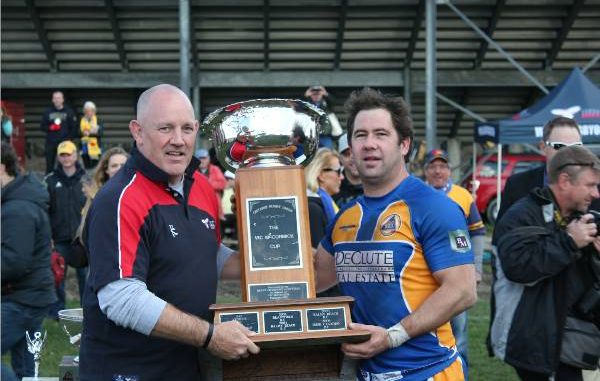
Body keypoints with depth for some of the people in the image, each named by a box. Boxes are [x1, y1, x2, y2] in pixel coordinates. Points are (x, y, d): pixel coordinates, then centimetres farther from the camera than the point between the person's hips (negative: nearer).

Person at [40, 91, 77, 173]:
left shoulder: (69, 112, 6)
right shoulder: (47, 112, 11)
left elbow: (74, 128, 4)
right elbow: (42, 126, 12)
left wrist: (69, 138, -7)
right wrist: (50, 127, -7)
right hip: (50, 142, 2)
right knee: (49, 165, 4)